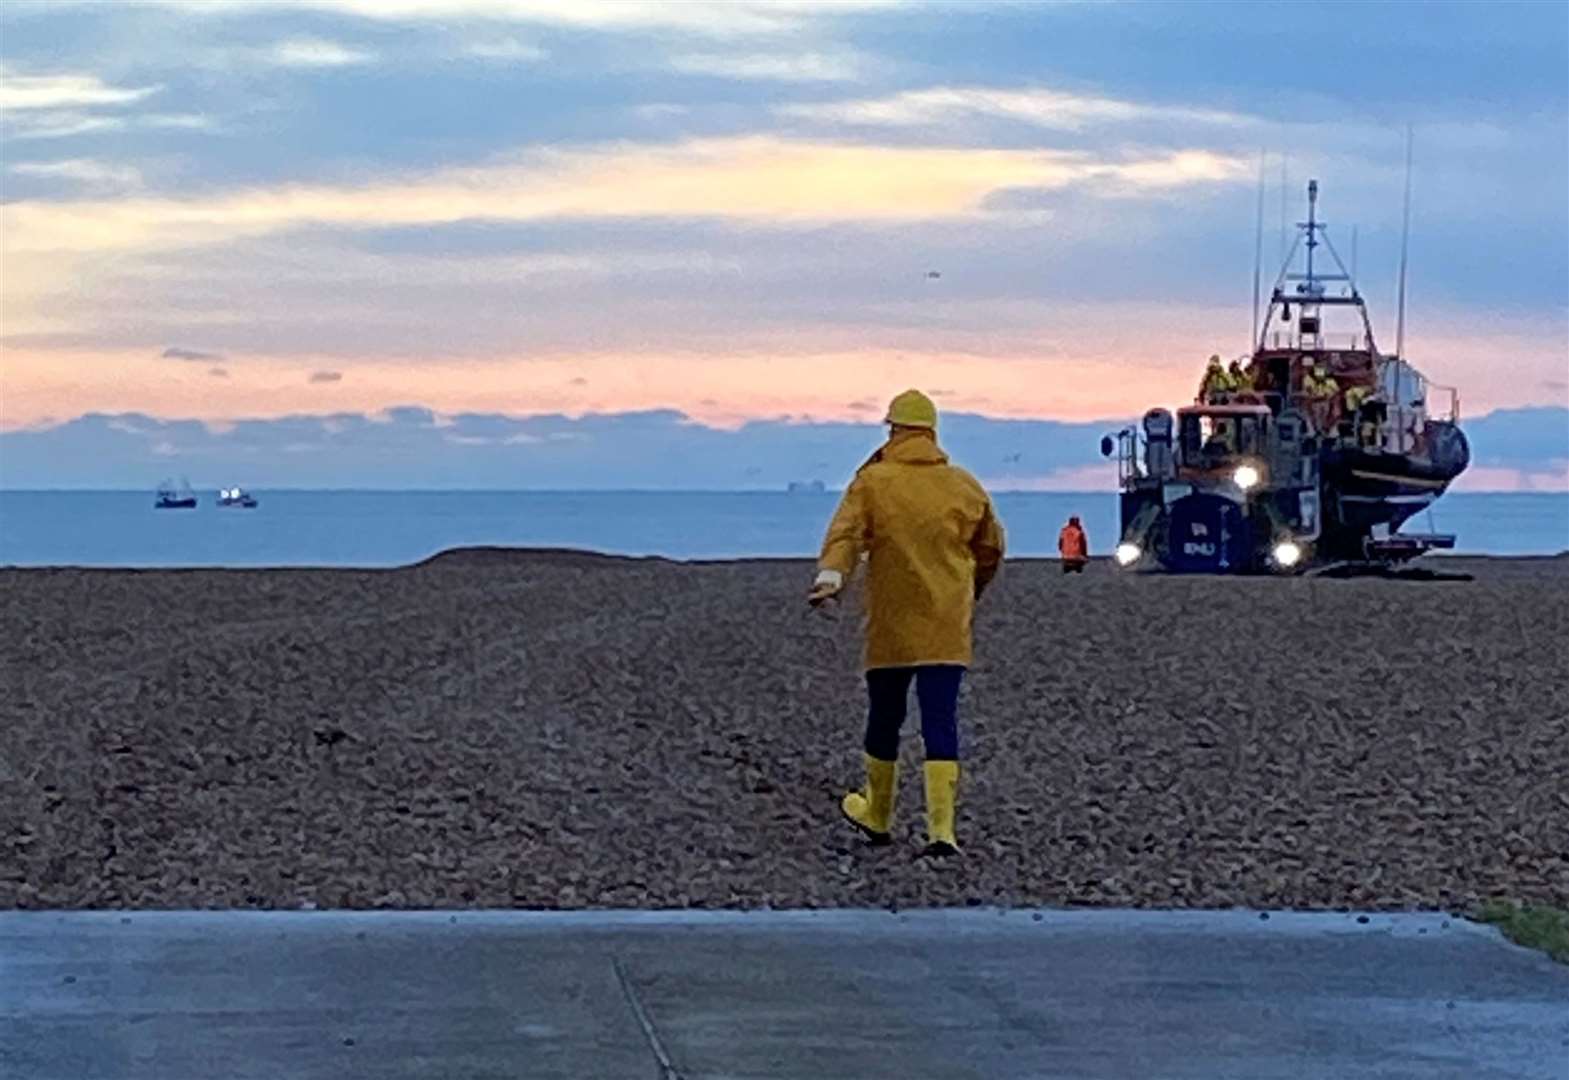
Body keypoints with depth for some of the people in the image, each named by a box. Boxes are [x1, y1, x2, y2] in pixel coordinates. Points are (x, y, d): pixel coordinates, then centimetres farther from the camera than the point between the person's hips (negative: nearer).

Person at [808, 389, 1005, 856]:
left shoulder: (873, 482, -2)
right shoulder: (964, 486, 8)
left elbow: (845, 533, -19)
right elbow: (990, 550, 19)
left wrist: (831, 574, -32)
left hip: (890, 629, -1)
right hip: (948, 628, 1)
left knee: (884, 720, 14)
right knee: (940, 723, -3)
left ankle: (877, 815, 30)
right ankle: (941, 829, -13)